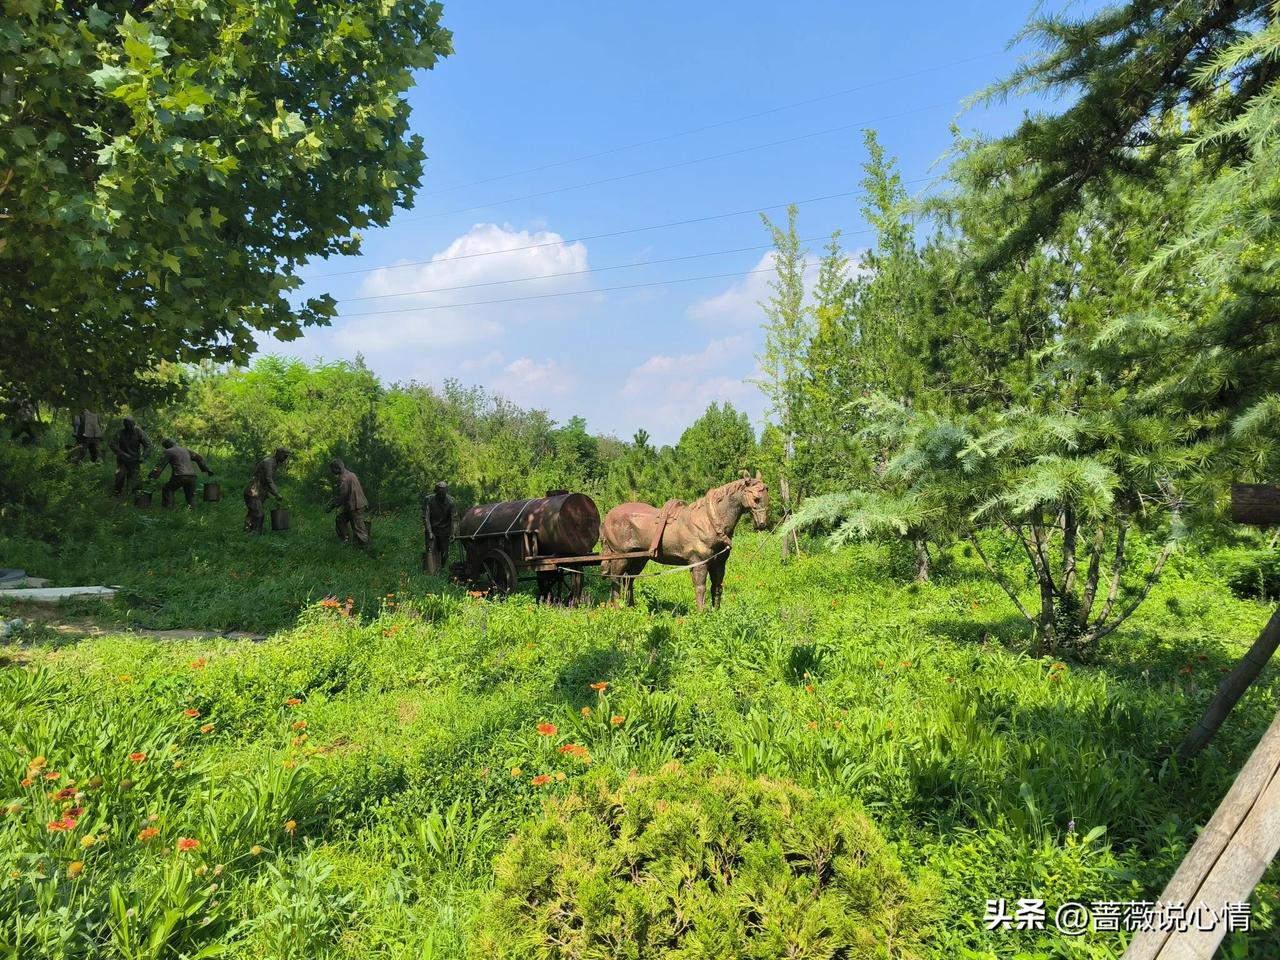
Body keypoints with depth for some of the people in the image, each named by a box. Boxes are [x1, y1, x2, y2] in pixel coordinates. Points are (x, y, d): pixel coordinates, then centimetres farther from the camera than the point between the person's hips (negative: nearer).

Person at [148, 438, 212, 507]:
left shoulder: (168, 452, 6)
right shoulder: (185, 450, 25)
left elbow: (160, 465, 1)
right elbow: (199, 458, 29)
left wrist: (151, 477, 1)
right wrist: (207, 469, 32)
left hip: (179, 476, -5)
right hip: (192, 477, 5)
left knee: (166, 490, 12)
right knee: (190, 496, 16)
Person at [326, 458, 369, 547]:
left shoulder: (344, 478, -20)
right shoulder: (350, 474, 12)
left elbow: (340, 496, -20)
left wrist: (331, 506, -8)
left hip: (355, 507, -10)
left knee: (358, 528, -4)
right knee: (340, 519, 22)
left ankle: (364, 545, 1)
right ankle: (343, 540, 29)